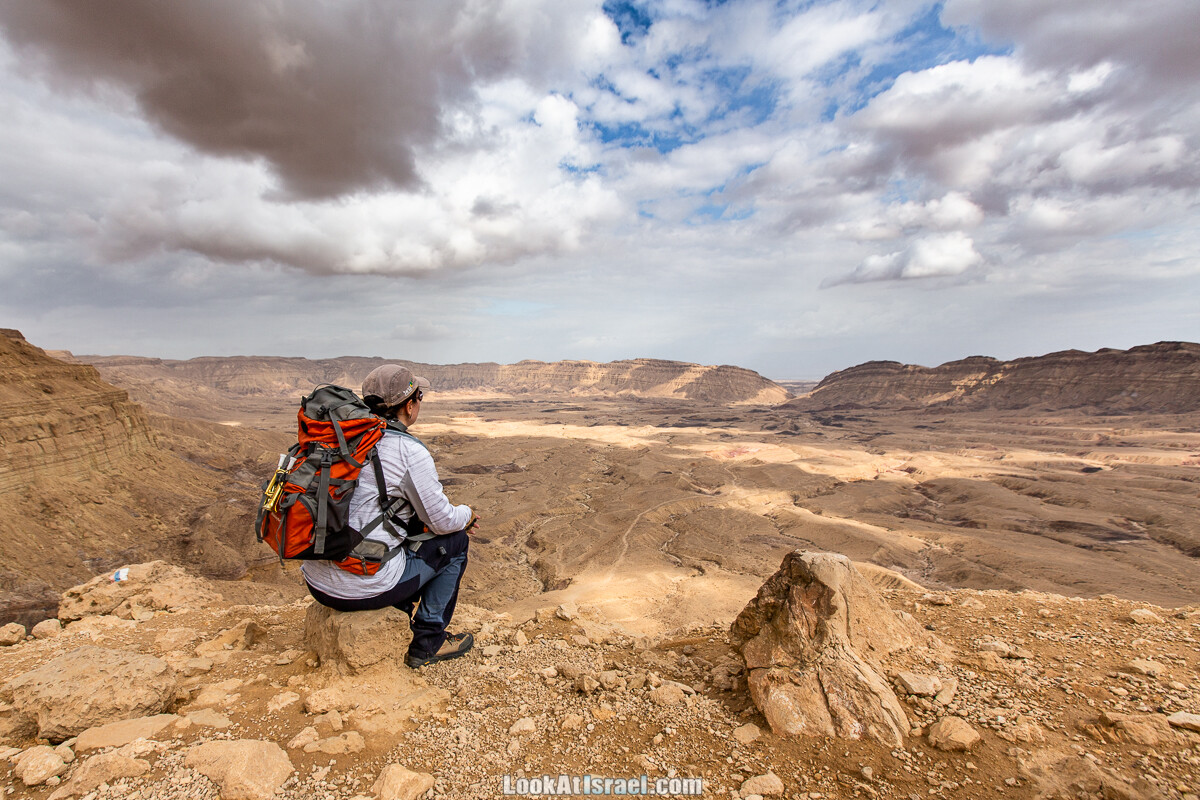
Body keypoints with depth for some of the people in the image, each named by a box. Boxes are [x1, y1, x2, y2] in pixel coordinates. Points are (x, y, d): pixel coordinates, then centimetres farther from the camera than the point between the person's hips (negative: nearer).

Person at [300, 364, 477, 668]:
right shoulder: (410, 451, -17)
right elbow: (441, 521, -9)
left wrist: (449, 513, 21)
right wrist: (466, 514, 14)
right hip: (364, 589, -8)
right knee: (454, 542, 10)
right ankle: (428, 642, 17)